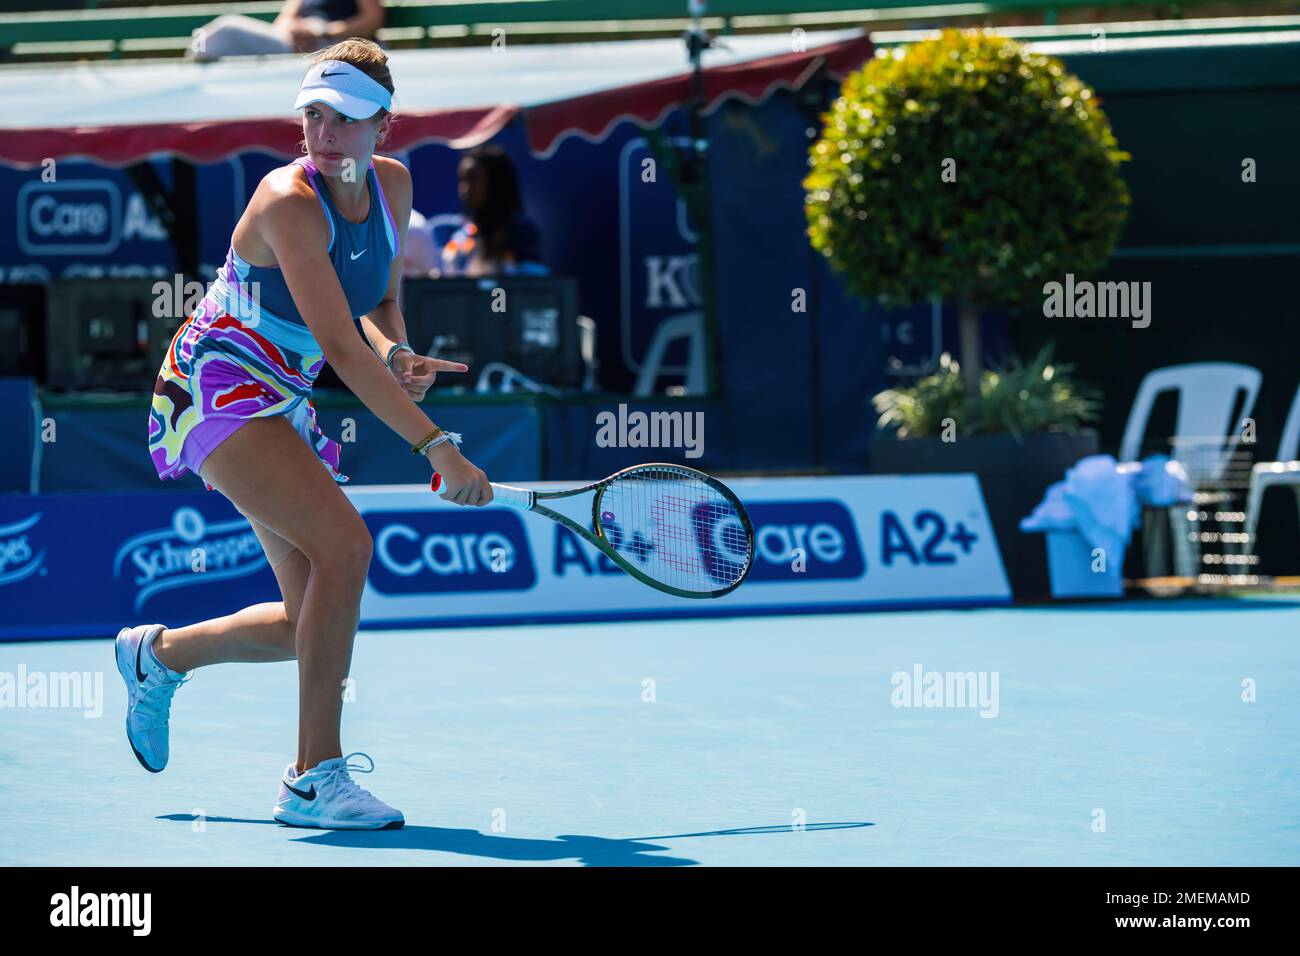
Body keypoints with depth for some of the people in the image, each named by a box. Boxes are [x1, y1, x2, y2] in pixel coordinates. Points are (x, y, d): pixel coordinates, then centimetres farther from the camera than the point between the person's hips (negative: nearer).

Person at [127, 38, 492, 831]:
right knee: (345, 541, -27)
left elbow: (381, 305, 14)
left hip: (283, 405, 8)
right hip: (217, 389, -8)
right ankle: (316, 779, -24)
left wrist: (398, 355, -11)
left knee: (312, 626, 5)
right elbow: (340, 345, -30)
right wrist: (438, 445, -34)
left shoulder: (393, 184, 0)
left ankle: (159, 655, 33)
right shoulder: (290, 202, -24)